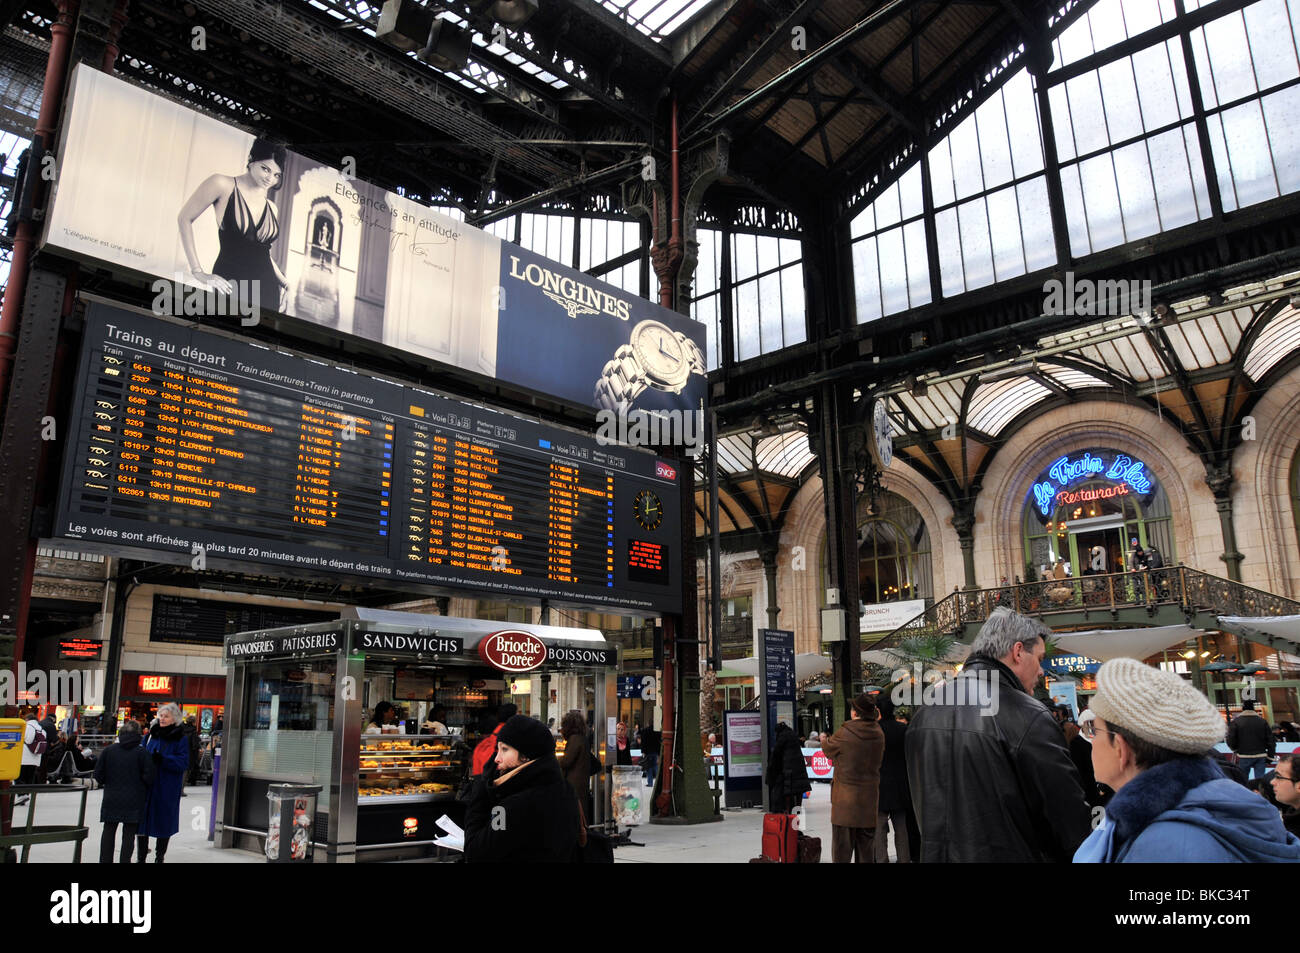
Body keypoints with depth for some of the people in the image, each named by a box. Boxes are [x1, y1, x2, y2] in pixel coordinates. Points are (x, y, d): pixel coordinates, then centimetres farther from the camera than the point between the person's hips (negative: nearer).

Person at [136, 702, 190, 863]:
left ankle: (159, 857, 22)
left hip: (167, 788, -4)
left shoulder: (180, 739, -5)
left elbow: (183, 763, -12)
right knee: (141, 819, 3)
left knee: (164, 821, 6)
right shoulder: (153, 734, 8)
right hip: (147, 785, 4)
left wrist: (163, 759, -24)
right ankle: (140, 857, 16)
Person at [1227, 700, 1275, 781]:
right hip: (1261, 757, 2)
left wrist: (1236, 749, 13)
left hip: (1244, 756, -2)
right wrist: (1270, 756, 10)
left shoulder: (1236, 721, -6)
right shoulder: (1262, 721, 1)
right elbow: (1271, 740, 2)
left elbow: (1230, 740, -8)